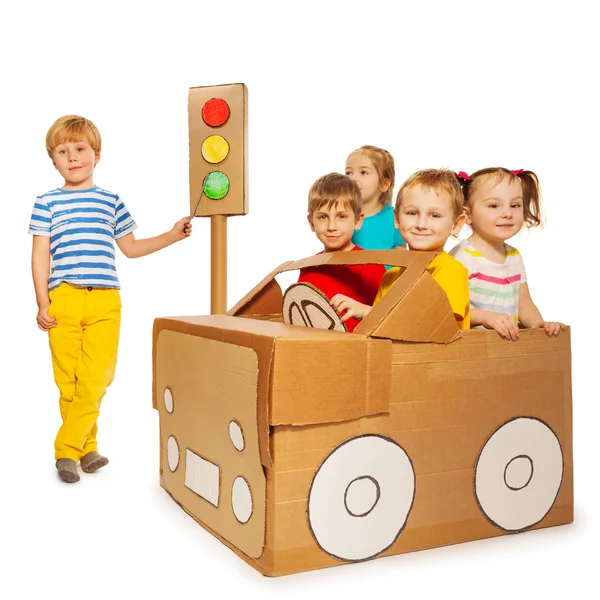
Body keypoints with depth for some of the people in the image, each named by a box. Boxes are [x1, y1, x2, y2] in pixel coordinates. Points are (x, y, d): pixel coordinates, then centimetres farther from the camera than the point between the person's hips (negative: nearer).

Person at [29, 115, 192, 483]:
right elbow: (40, 255, 4)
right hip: (63, 301, -1)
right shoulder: (48, 203, 8)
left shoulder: (112, 202, 14)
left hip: (105, 302, 1)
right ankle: (86, 447, 15)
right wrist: (42, 303, -2)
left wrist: (172, 236, 14)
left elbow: (130, 248, 22)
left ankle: (67, 449, 9)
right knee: (69, 381, 2)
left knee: (96, 380, -5)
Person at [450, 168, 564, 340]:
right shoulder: (461, 255, -10)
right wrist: (485, 316, -27)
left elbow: (524, 304, 16)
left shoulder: (514, 257, 13)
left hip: (512, 339, 6)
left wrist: (539, 324, -3)